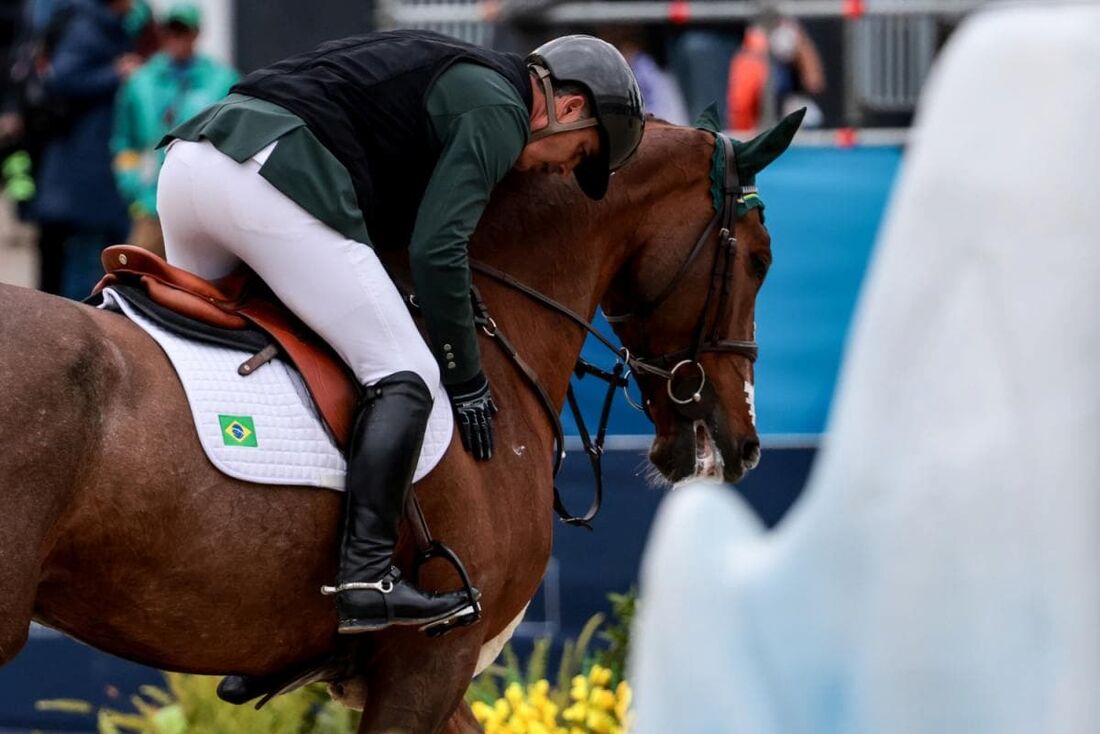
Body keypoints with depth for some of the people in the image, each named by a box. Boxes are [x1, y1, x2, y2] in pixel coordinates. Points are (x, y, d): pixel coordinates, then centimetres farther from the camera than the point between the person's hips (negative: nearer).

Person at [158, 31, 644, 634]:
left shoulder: (453, 75, 31)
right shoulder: (499, 111, 3)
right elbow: (437, 250, -6)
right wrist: (467, 383, 2)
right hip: (273, 176, -10)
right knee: (406, 376, -5)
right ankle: (366, 577, -14)